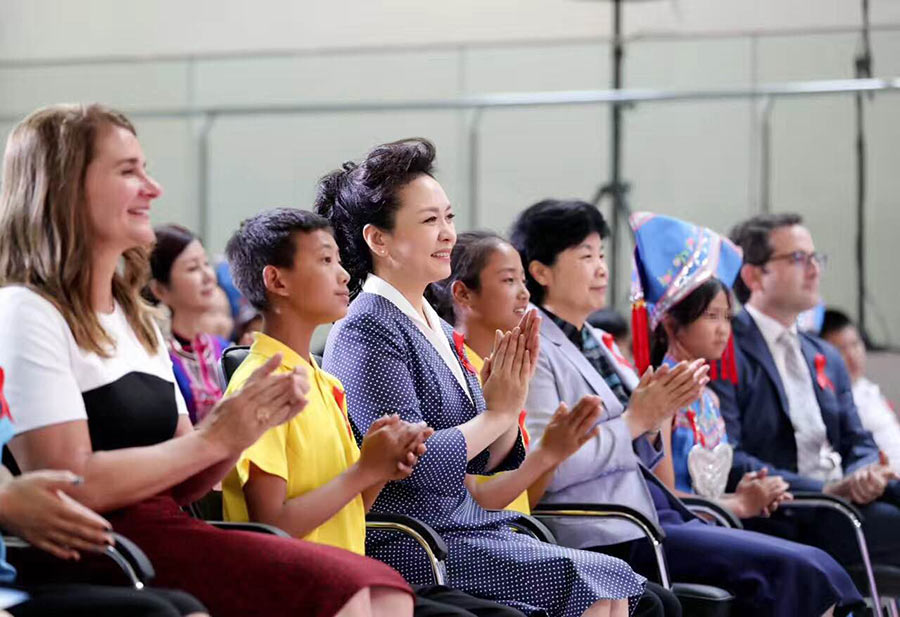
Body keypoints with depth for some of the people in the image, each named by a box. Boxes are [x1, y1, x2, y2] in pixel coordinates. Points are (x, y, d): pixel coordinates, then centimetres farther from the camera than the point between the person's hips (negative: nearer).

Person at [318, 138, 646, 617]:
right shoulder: (367, 331, -12)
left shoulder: (438, 330, 16)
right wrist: (497, 413, -9)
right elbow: (414, 462, -21)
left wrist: (513, 395, -2)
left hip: (464, 524, 9)